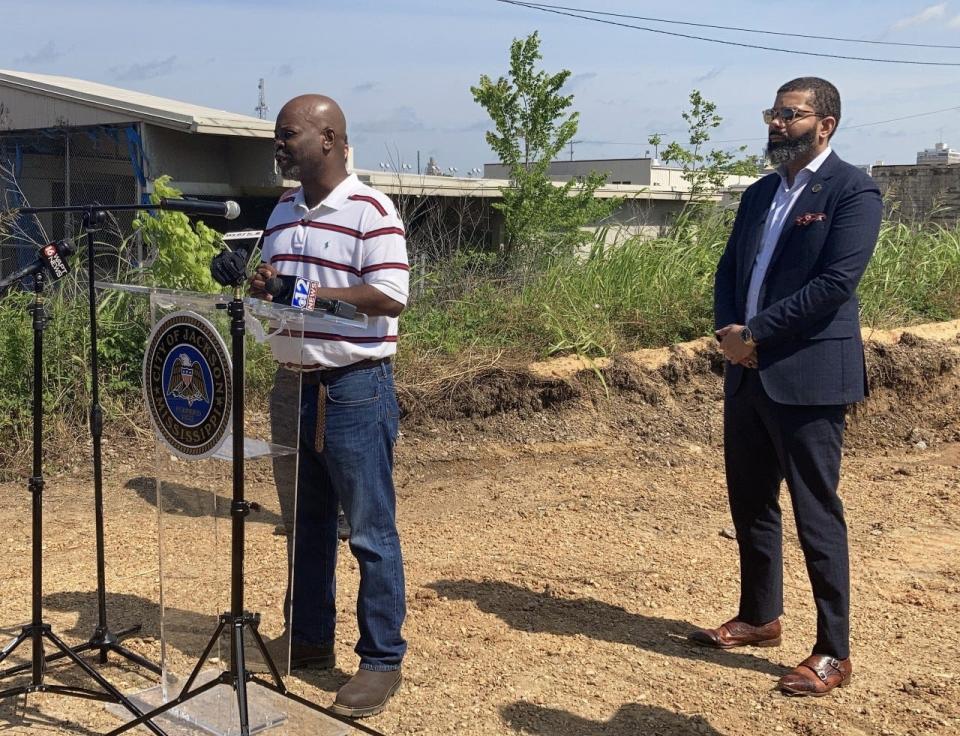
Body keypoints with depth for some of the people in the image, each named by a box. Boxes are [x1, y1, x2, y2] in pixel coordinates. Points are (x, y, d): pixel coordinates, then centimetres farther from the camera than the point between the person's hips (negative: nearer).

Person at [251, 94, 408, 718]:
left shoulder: (371, 211, -10)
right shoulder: (283, 213, 14)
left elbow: (391, 296, -18)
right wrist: (263, 289, -3)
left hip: (356, 389, -7)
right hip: (295, 384, 8)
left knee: (372, 531, 0)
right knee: (305, 524, 16)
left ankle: (383, 660, 12)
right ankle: (310, 640, 30)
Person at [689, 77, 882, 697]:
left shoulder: (853, 191, -7)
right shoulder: (759, 194, 17)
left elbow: (837, 282, -17)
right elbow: (729, 270, 14)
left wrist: (755, 334, -16)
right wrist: (728, 331, -5)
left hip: (808, 376, -8)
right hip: (748, 373, 8)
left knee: (816, 512, -2)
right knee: (750, 502, 16)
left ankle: (834, 652, 10)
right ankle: (760, 617, 32)